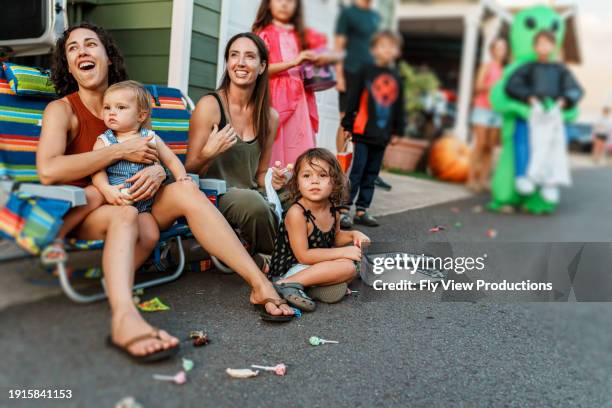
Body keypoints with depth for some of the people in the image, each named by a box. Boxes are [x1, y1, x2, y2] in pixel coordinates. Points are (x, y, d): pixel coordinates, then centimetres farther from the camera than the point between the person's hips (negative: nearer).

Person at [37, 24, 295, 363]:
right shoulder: (62, 110, -2)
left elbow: (159, 159, 11)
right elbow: (48, 171, -20)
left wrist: (157, 171, -15)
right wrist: (122, 151, -18)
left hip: (133, 204, 4)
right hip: (82, 214, -4)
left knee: (186, 189, -21)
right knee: (124, 214, -36)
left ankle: (259, 283, -29)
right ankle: (124, 319, -62)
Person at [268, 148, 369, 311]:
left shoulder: (331, 208, -1)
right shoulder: (296, 212, -23)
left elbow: (335, 237, 20)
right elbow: (303, 255, -23)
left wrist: (353, 234, -2)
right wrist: (342, 252, -21)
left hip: (317, 265, 9)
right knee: (347, 267, -20)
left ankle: (313, 289, -6)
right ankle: (288, 284, -21)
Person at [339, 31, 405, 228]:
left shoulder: (396, 78, 12)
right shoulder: (367, 71, -1)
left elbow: (399, 107, 16)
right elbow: (354, 98, -4)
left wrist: (397, 131, 14)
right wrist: (348, 124, -7)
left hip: (382, 135, 5)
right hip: (363, 132, -5)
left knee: (371, 174, 10)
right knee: (356, 171, -6)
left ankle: (362, 210, 18)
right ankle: (344, 209, -1)